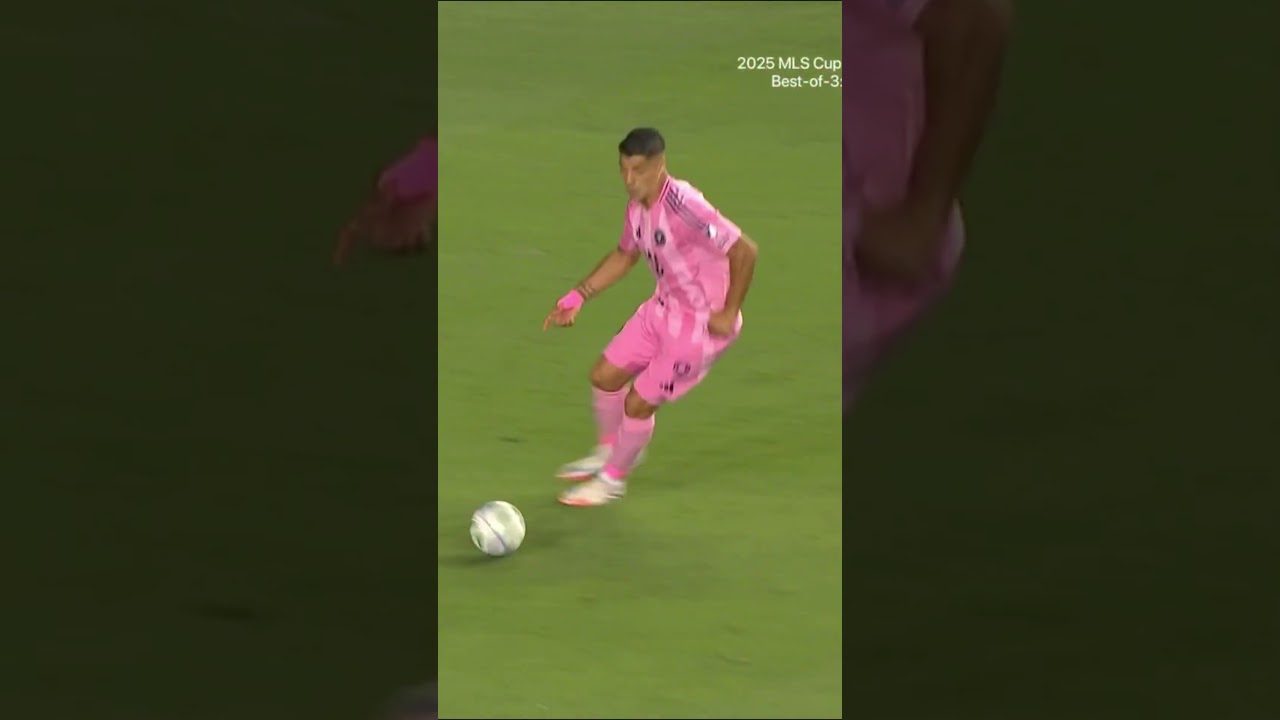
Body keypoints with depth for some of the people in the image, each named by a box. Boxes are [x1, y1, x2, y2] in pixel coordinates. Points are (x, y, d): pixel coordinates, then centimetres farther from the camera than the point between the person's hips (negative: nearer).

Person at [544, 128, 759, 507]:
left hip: (702, 324, -8)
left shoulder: (684, 206, -32)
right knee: (604, 376, 13)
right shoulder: (638, 204, -4)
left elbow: (744, 251, -31)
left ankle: (613, 479, 25)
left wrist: (728, 314, -23)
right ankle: (608, 450, 41)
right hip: (664, 306, 8)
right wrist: (578, 297, 11)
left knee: (638, 403, -2)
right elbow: (625, 255, 16)